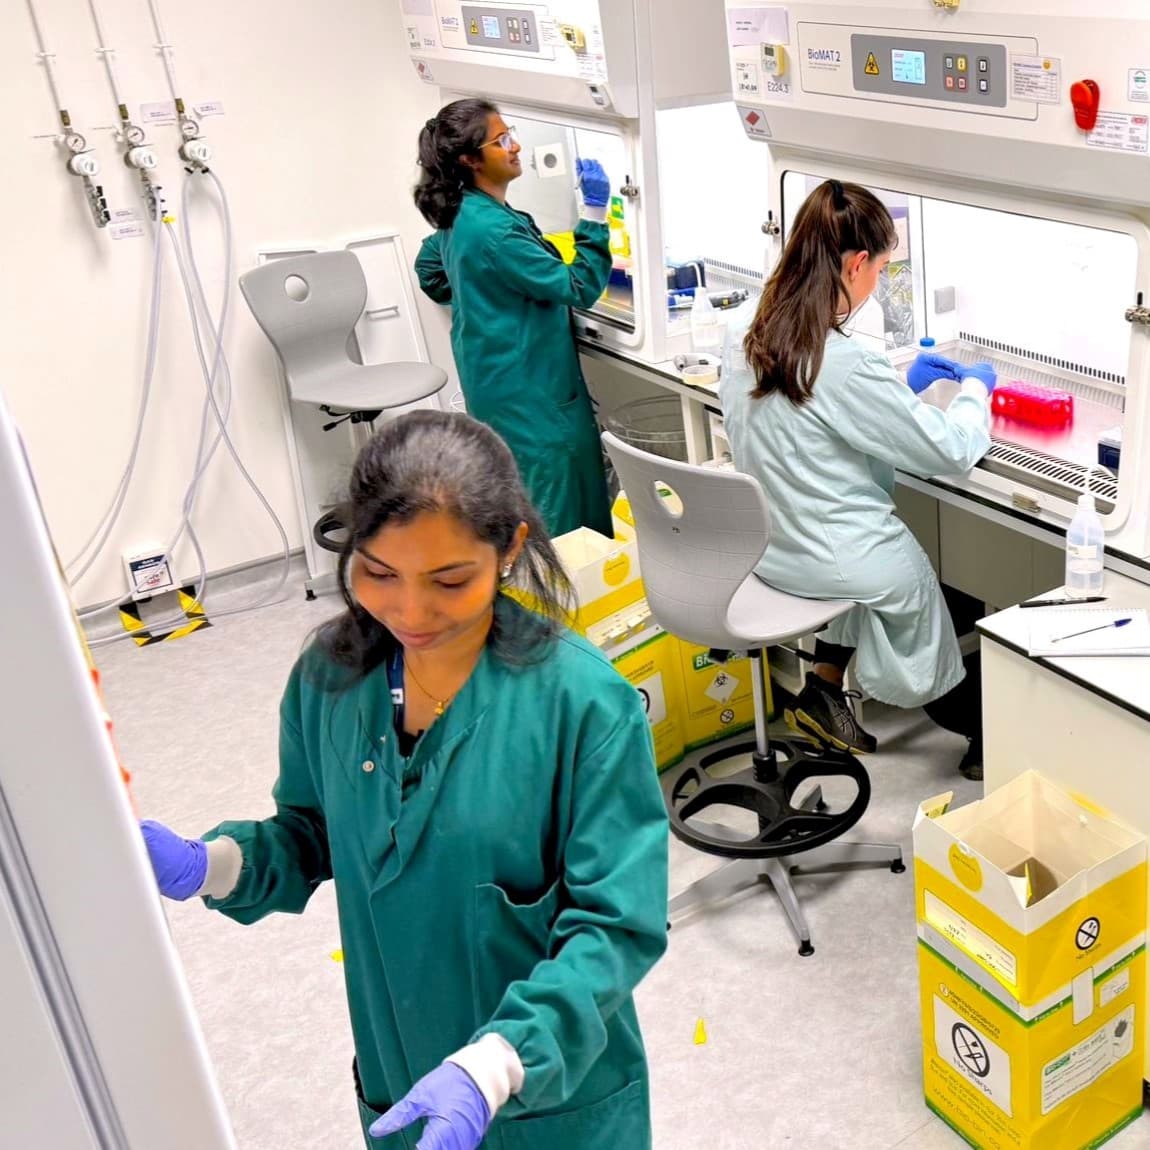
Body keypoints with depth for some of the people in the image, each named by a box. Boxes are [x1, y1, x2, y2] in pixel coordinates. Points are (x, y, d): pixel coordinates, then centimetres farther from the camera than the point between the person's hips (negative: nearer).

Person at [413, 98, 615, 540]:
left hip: (497, 382, 11)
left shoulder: (459, 214, 6)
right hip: (527, 390, -11)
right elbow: (578, 288, -21)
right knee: (557, 520, -2)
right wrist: (595, 212, -21)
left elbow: (428, 269, 25)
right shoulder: (492, 229, -25)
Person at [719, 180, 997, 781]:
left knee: (876, 556, 28)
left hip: (762, 540, 7)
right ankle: (981, 736, 40)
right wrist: (975, 388, 0)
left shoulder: (744, 331, -7)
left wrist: (903, 385, 12)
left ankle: (825, 688, 24)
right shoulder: (846, 365, -31)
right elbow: (950, 450, -19)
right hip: (825, 559, -6)